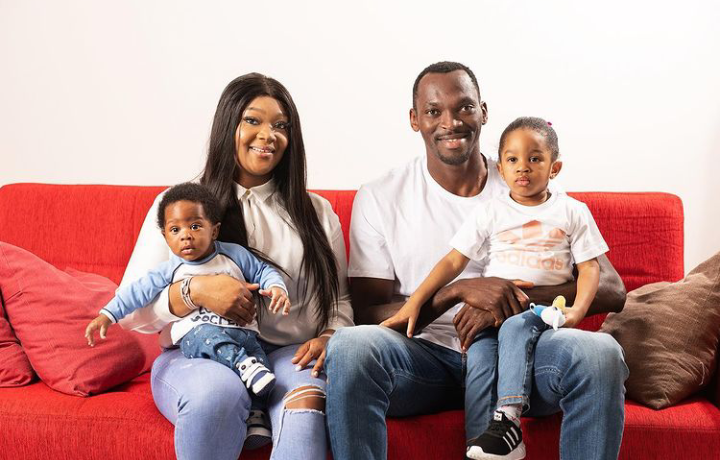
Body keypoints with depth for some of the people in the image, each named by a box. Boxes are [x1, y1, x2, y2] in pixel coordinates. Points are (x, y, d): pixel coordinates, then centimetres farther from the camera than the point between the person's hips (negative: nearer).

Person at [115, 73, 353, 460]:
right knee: (219, 391, -37)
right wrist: (196, 291, -17)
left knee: (306, 395, -35)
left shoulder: (316, 212, 16)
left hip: (288, 355, 1)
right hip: (197, 357, -1)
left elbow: (338, 300, 15)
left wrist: (328, 337, -8)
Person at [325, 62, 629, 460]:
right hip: (427, 356, 0)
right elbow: (368, 311, -3)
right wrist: (460, 290, -18)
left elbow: (610, 289, -3)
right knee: (349, 347, -33)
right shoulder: (379, 199, 4)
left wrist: (518, 302, -20)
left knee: (600, 351, -31)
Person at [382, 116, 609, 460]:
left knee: (514, 327, -33)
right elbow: (453, 261, 9)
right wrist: (413, 303, -2)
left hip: (544, 311, -3)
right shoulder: (489, 212, 12)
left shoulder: (572, 212, 11)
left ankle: (508, 417, -37)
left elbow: (589, 267, 7)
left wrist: (577, 310, -13)